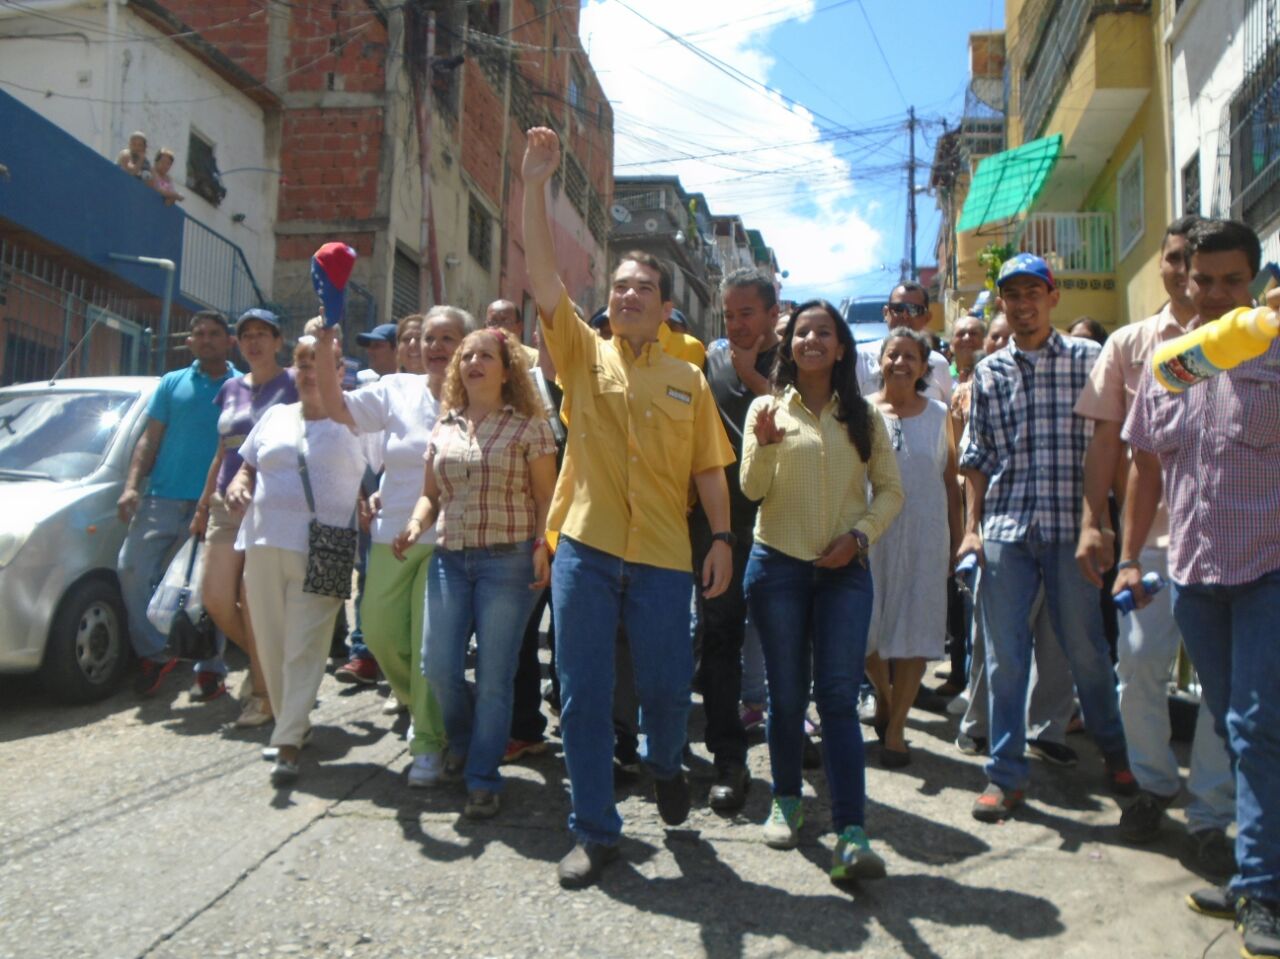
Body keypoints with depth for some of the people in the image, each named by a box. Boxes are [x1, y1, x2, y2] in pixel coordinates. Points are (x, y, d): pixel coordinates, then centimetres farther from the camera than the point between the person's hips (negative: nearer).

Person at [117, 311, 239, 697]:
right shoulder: (172, 383, 12)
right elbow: (149, 439, 10)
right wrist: (131, 485, -1)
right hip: (163, 498, 3)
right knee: (132, 569, -6)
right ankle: (154, 653, 7)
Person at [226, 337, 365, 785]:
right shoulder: (275, 416, 17)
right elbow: (248, 466, 23)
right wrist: (238, 486, 2)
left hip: (321, 553, -5)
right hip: (264, 545, 5)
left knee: (304, 650, -7)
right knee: (271, 645, 9)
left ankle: (288, 743, -6)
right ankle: (291, 723, 25)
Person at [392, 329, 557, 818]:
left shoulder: (529, 426, 0)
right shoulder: (444, 428, 13)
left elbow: (546, 497, -1)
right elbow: (430, 494, 18)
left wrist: (542, 547, -15)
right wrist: (416, 525, -1)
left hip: (508, 559, -4)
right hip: (449, 557, 4)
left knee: (494, 675, -2)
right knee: (437, 664, -1)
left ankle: (483, 779, 11)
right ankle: (463, 739, 30)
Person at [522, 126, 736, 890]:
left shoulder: (688, 380, 9)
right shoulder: (583, 353, 7)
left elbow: (708, 468, 9)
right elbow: (543, 274, -3)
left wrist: (722, 538, 0)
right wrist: (537, 185, -10)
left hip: (663, 555, 0)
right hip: (585, 549, 0)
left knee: (668, 688, 5)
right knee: (584, 696, 4)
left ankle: (665, 764, 40)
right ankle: (595, 832, 18)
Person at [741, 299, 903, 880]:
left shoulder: (863, 416, 9)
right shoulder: (768, 407, 5)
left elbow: (890, 489, 9)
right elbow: (752, 489, -4)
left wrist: (860, 534, -8)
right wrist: (766, 444, -23)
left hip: (844, 570, 1)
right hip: (779, 565, 0)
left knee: (839, 696, -6)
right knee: (786, 694, 6)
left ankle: (851, 834, -9)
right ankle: (787, 800, 26)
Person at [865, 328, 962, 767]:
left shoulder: (938, 415, 5)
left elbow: (951, 483, 8)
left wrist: (956, 540, 5)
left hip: (924, 536, 1)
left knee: (915, 630, 1)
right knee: (867, 626, 7)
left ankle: (895, 726, 13)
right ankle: (883, 693, 36)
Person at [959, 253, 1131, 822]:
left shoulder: (1088, 359, 3)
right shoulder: (988, 372, 10)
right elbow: (978, 457, 12)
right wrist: (972, 527, 4)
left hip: (1070, 526, -2)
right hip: (1005, 530, 2)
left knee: (1085, 648, 9)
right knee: (1004, 657, 4)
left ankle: (1114, 749, 34)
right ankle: (1006, 774, 15)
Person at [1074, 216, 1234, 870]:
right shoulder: (1129, 345, 9)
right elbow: (1106, 440, 8)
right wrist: (1093, 521, 2)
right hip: (1151, 529, 1)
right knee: (1138, 664, 0)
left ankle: (1210, 815, 16)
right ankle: (1154, 784, 24)